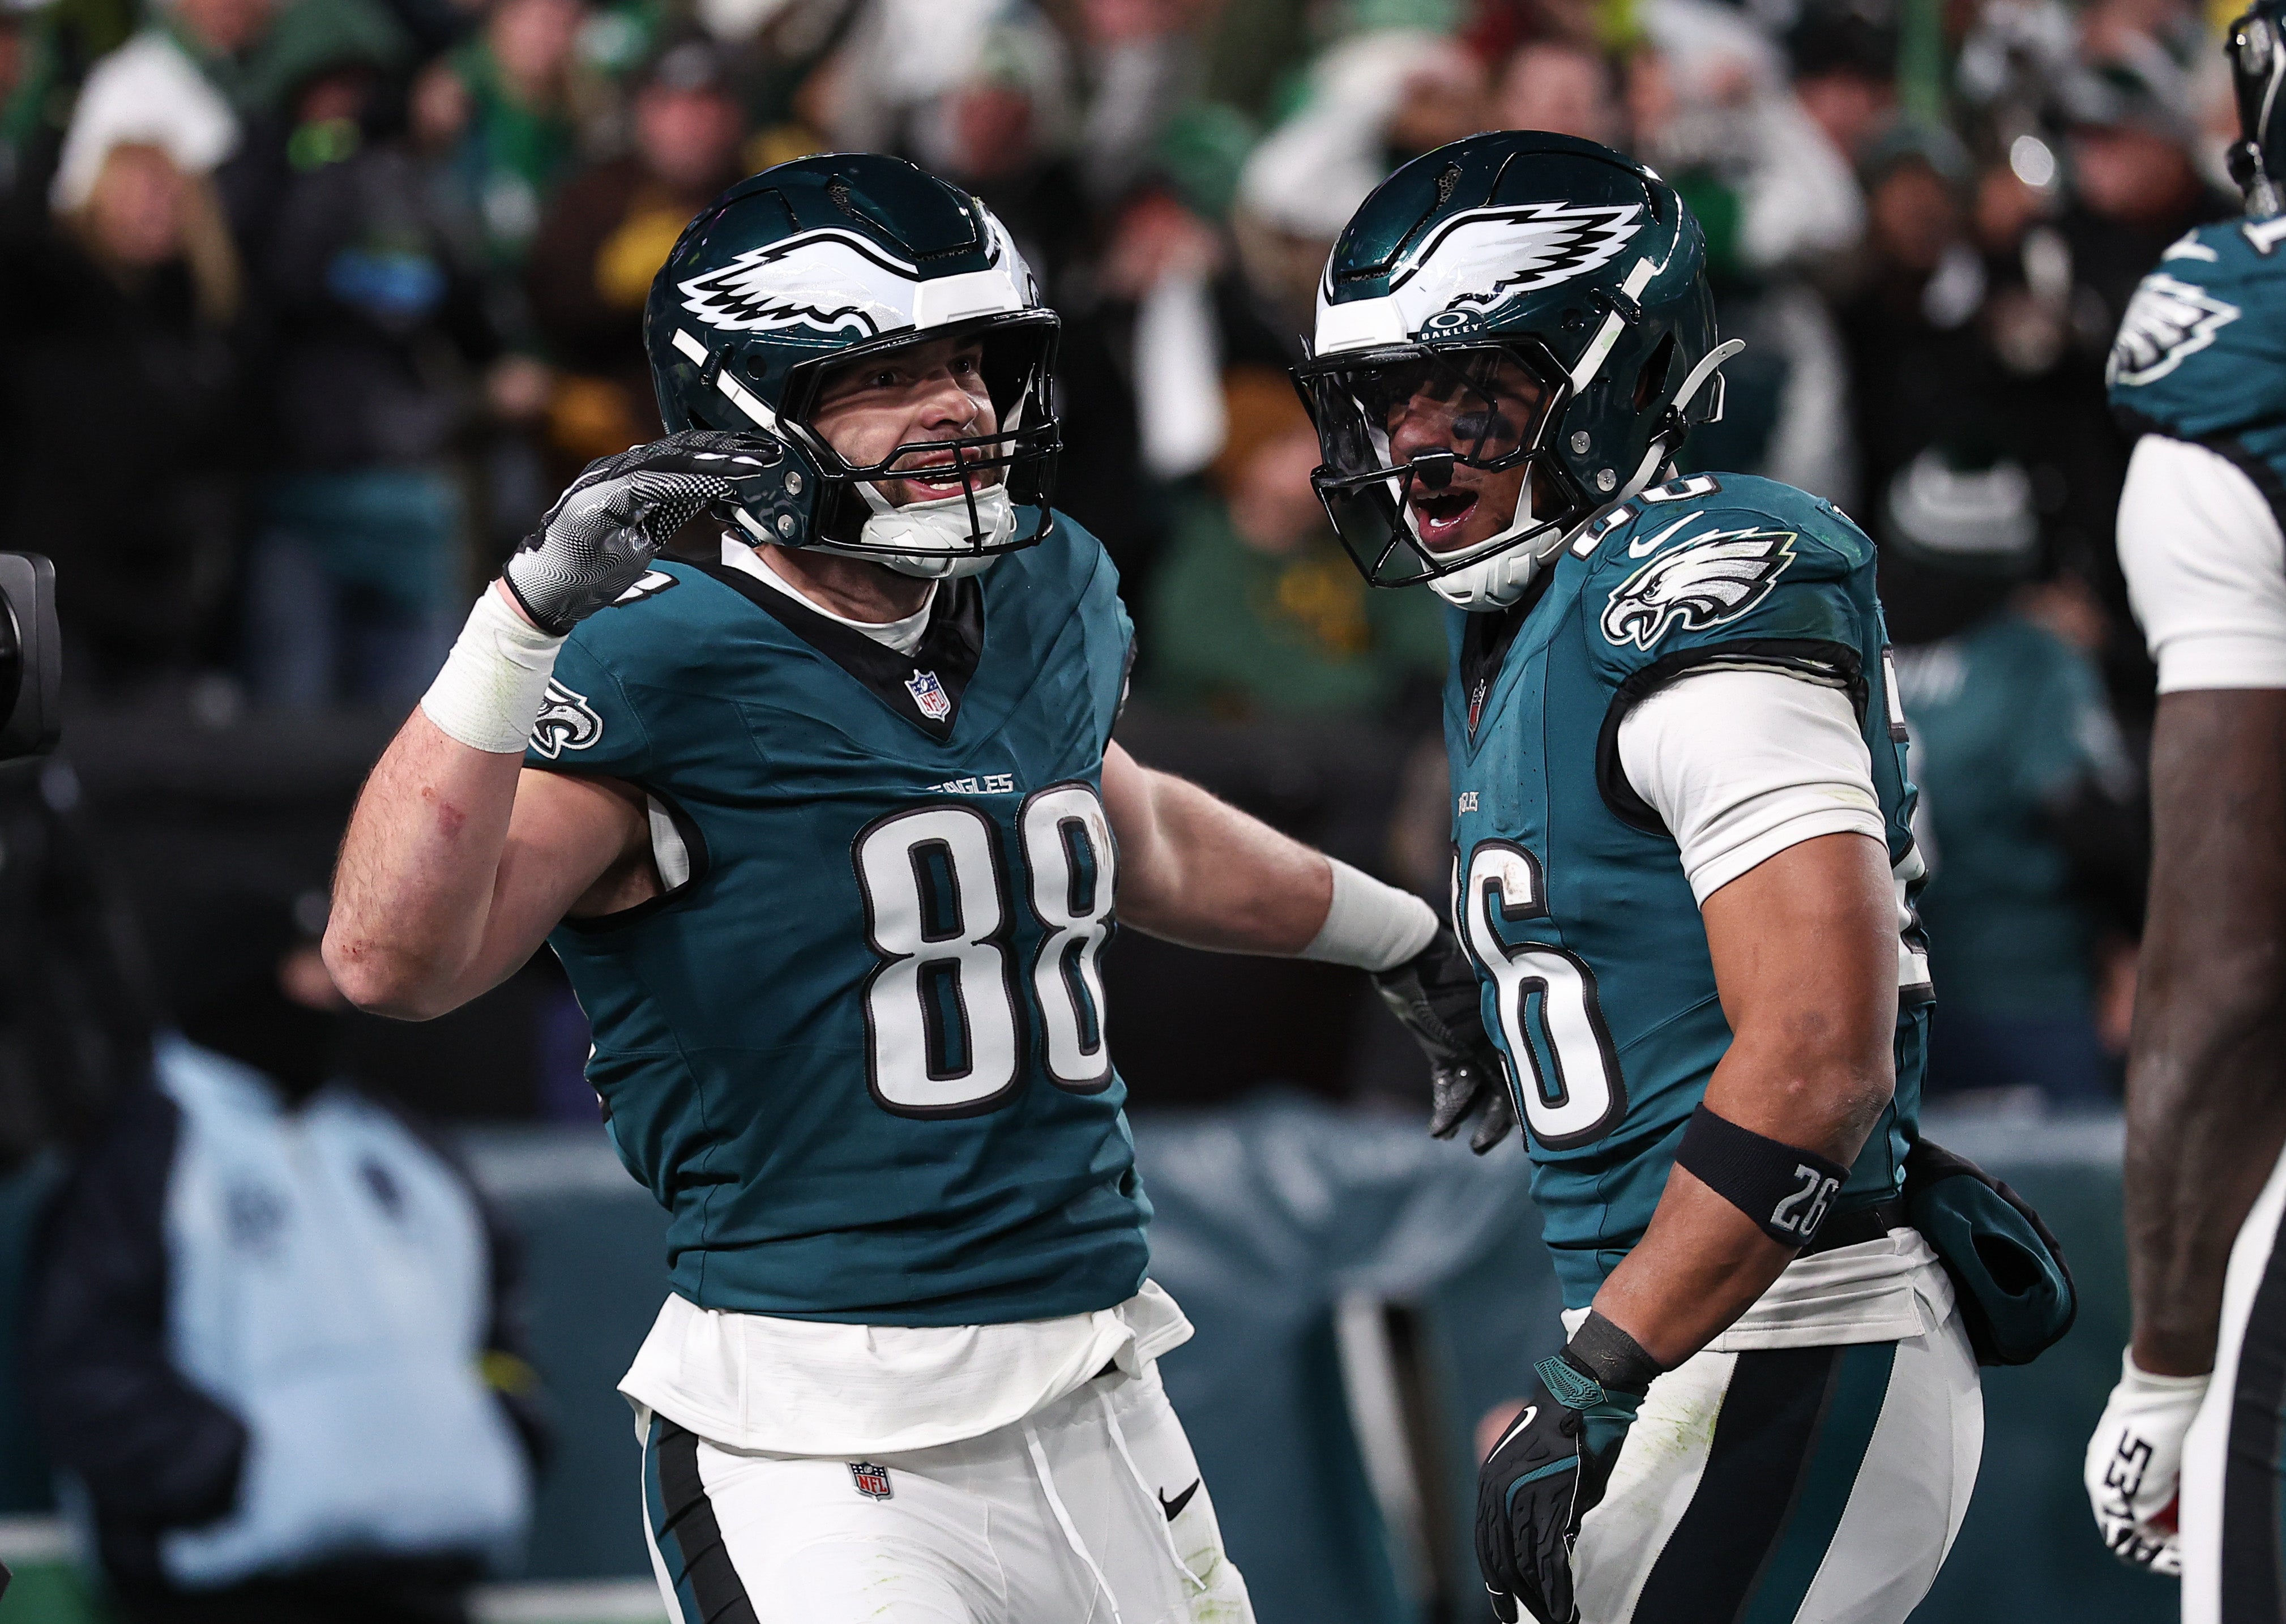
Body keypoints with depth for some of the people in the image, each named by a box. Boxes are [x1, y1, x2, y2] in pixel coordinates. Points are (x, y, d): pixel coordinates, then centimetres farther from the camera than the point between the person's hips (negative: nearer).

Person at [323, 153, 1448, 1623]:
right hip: (827, 1446, -7)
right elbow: (395, 960, -25)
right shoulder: (661, 673, -12)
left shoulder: (1048, 599, 12)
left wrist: (1407, 939, 47)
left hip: (1096, 1394, 8)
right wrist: (533, 611, -32)